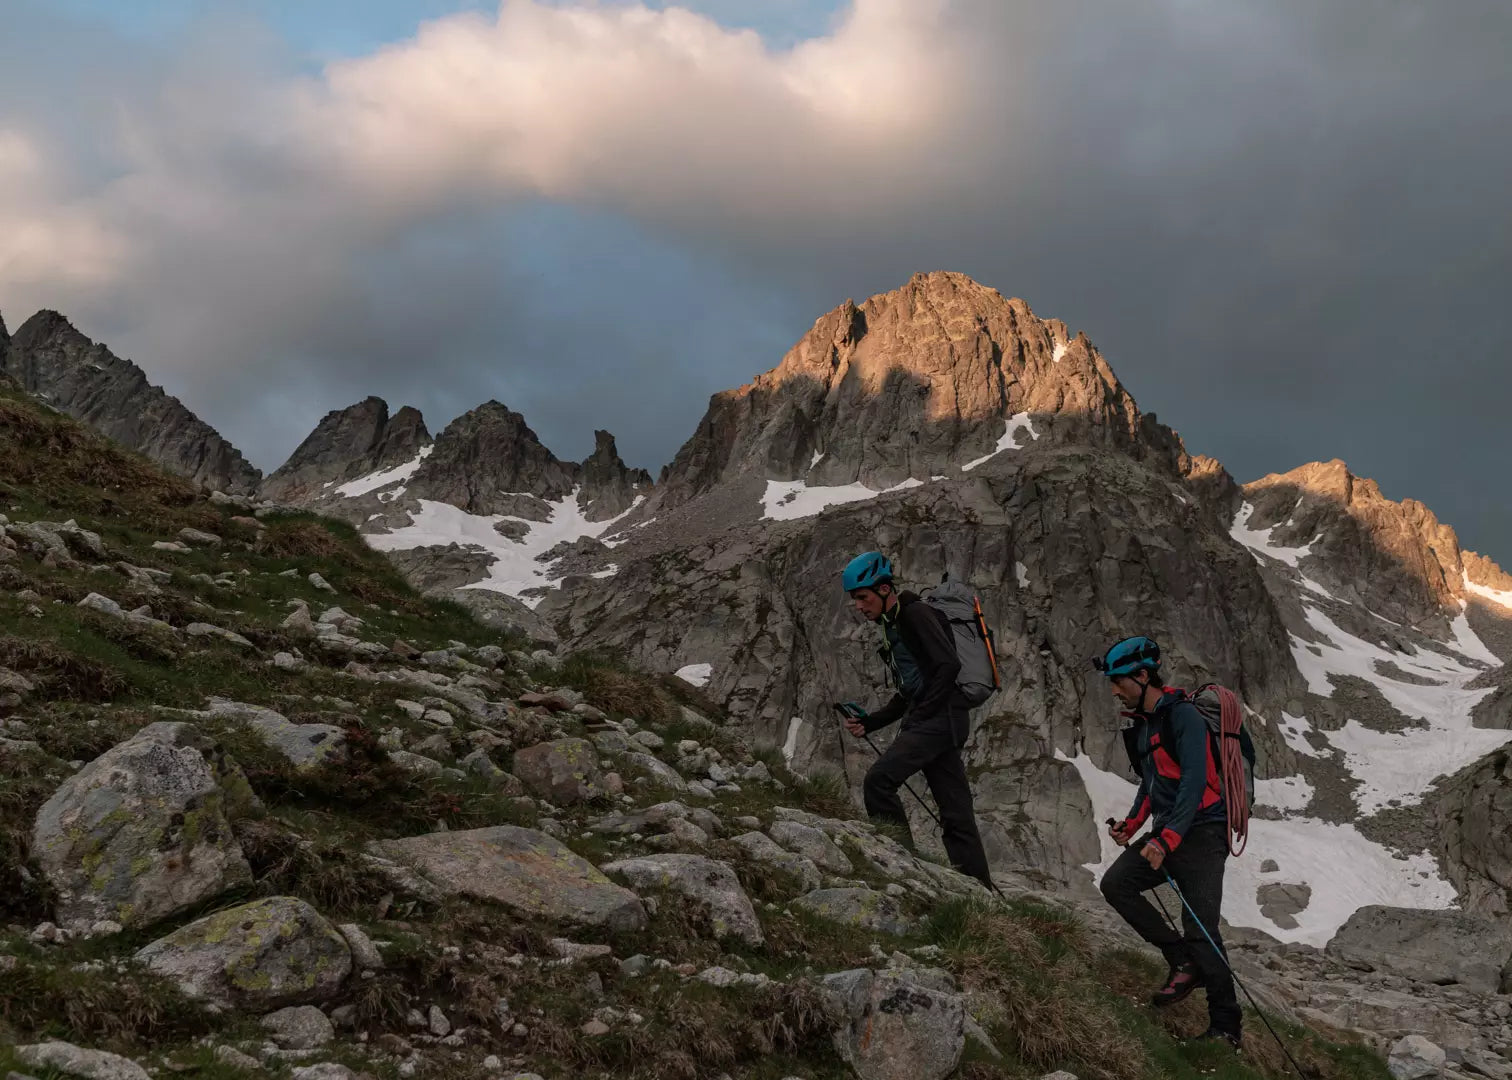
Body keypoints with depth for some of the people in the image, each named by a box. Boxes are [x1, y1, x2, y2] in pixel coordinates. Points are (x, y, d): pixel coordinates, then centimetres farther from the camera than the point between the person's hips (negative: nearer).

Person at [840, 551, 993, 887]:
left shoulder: (916, 613, -7)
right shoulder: (894, 626, 23)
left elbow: (949, 665, -19)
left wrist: (920, 716, -17)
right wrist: (869, 723, 15)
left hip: (941, 717, -10)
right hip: (936, 722, 10)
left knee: (878, 780, -21)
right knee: (956, 815, 7)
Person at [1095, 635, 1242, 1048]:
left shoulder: (1183, 715, -14)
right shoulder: (1142, 725, 15)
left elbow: (1194, 782, -22)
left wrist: (1167, 839, -27)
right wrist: (1132, 824, 12)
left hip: (1201, 831, -9)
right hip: (1165, 833, 9)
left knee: (1200, 931, -12)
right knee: (1115, 883, -6)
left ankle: (1225, 1026, -3)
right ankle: (1183, 962, 1)